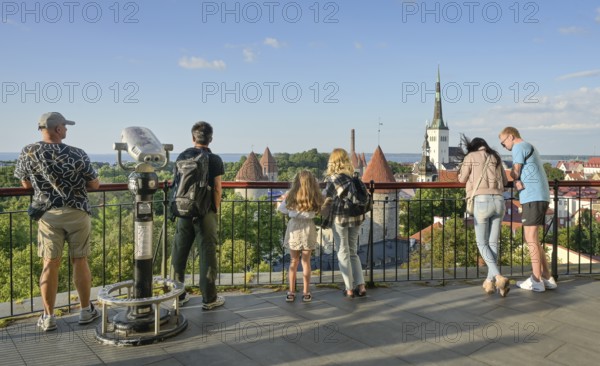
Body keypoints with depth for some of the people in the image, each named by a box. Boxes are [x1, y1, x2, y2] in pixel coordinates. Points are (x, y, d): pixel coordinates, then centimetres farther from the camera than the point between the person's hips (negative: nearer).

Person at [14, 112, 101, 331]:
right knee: (79, 261, 8)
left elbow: (26, 184, 9)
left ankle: (48, 317, 13)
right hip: (78, 213, -1)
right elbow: (95, 185, -1)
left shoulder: (28, 153, -4)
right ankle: (86, 311, 18)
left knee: (50, 264, 7)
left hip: (48, 214, 1)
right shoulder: (77, 154, -10)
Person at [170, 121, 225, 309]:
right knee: (207, 254, 3)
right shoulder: (214, 160, -6)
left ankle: (177, 295, 21)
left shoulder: (181, 157, 5)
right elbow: (217, 189, -9)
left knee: (179, 252, 12)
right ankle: (209, 299, 8)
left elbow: (175, 184, 7)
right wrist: (216, 210, 3)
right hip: (205, 212, -4)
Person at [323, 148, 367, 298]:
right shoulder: (353, 176, 6)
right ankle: (360, 286, 10)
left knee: (343, 253, 6)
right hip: (356, 217, 4)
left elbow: (327, 200, -7)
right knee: (353, 252, 16)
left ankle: (349, 289, 9)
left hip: (340, 217, -4)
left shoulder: (332, 178, -6)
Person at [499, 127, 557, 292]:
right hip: (541, 197, 10)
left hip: (532, 197, -10)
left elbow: (515, 173, -9)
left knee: (531, 238, -7)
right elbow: (520, 174, 16)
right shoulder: (531, 148, 26)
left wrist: (515, 179, 9)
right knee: (534, 239, 13)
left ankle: (536, 280, -6)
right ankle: (547, 278, 14)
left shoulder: (519, 147, -4)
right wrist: (518, 181, -1)